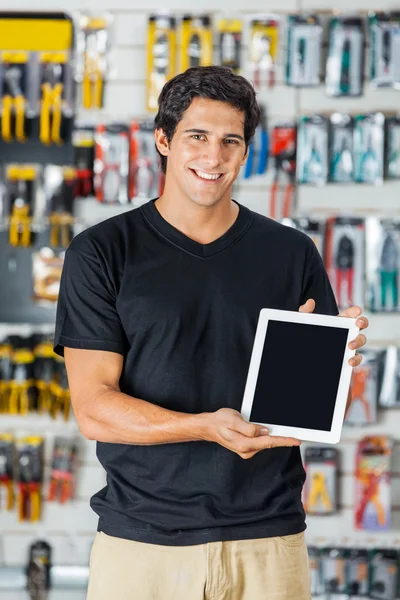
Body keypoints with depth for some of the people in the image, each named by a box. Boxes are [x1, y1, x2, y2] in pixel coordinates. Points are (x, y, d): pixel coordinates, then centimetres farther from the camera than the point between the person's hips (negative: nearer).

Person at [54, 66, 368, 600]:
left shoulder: (293, 254, 7)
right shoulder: (100, 254, 0)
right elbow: (93, 408, -7)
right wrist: (208, 426, -21)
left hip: (268, 542, 2)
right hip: (140, 541, -2)